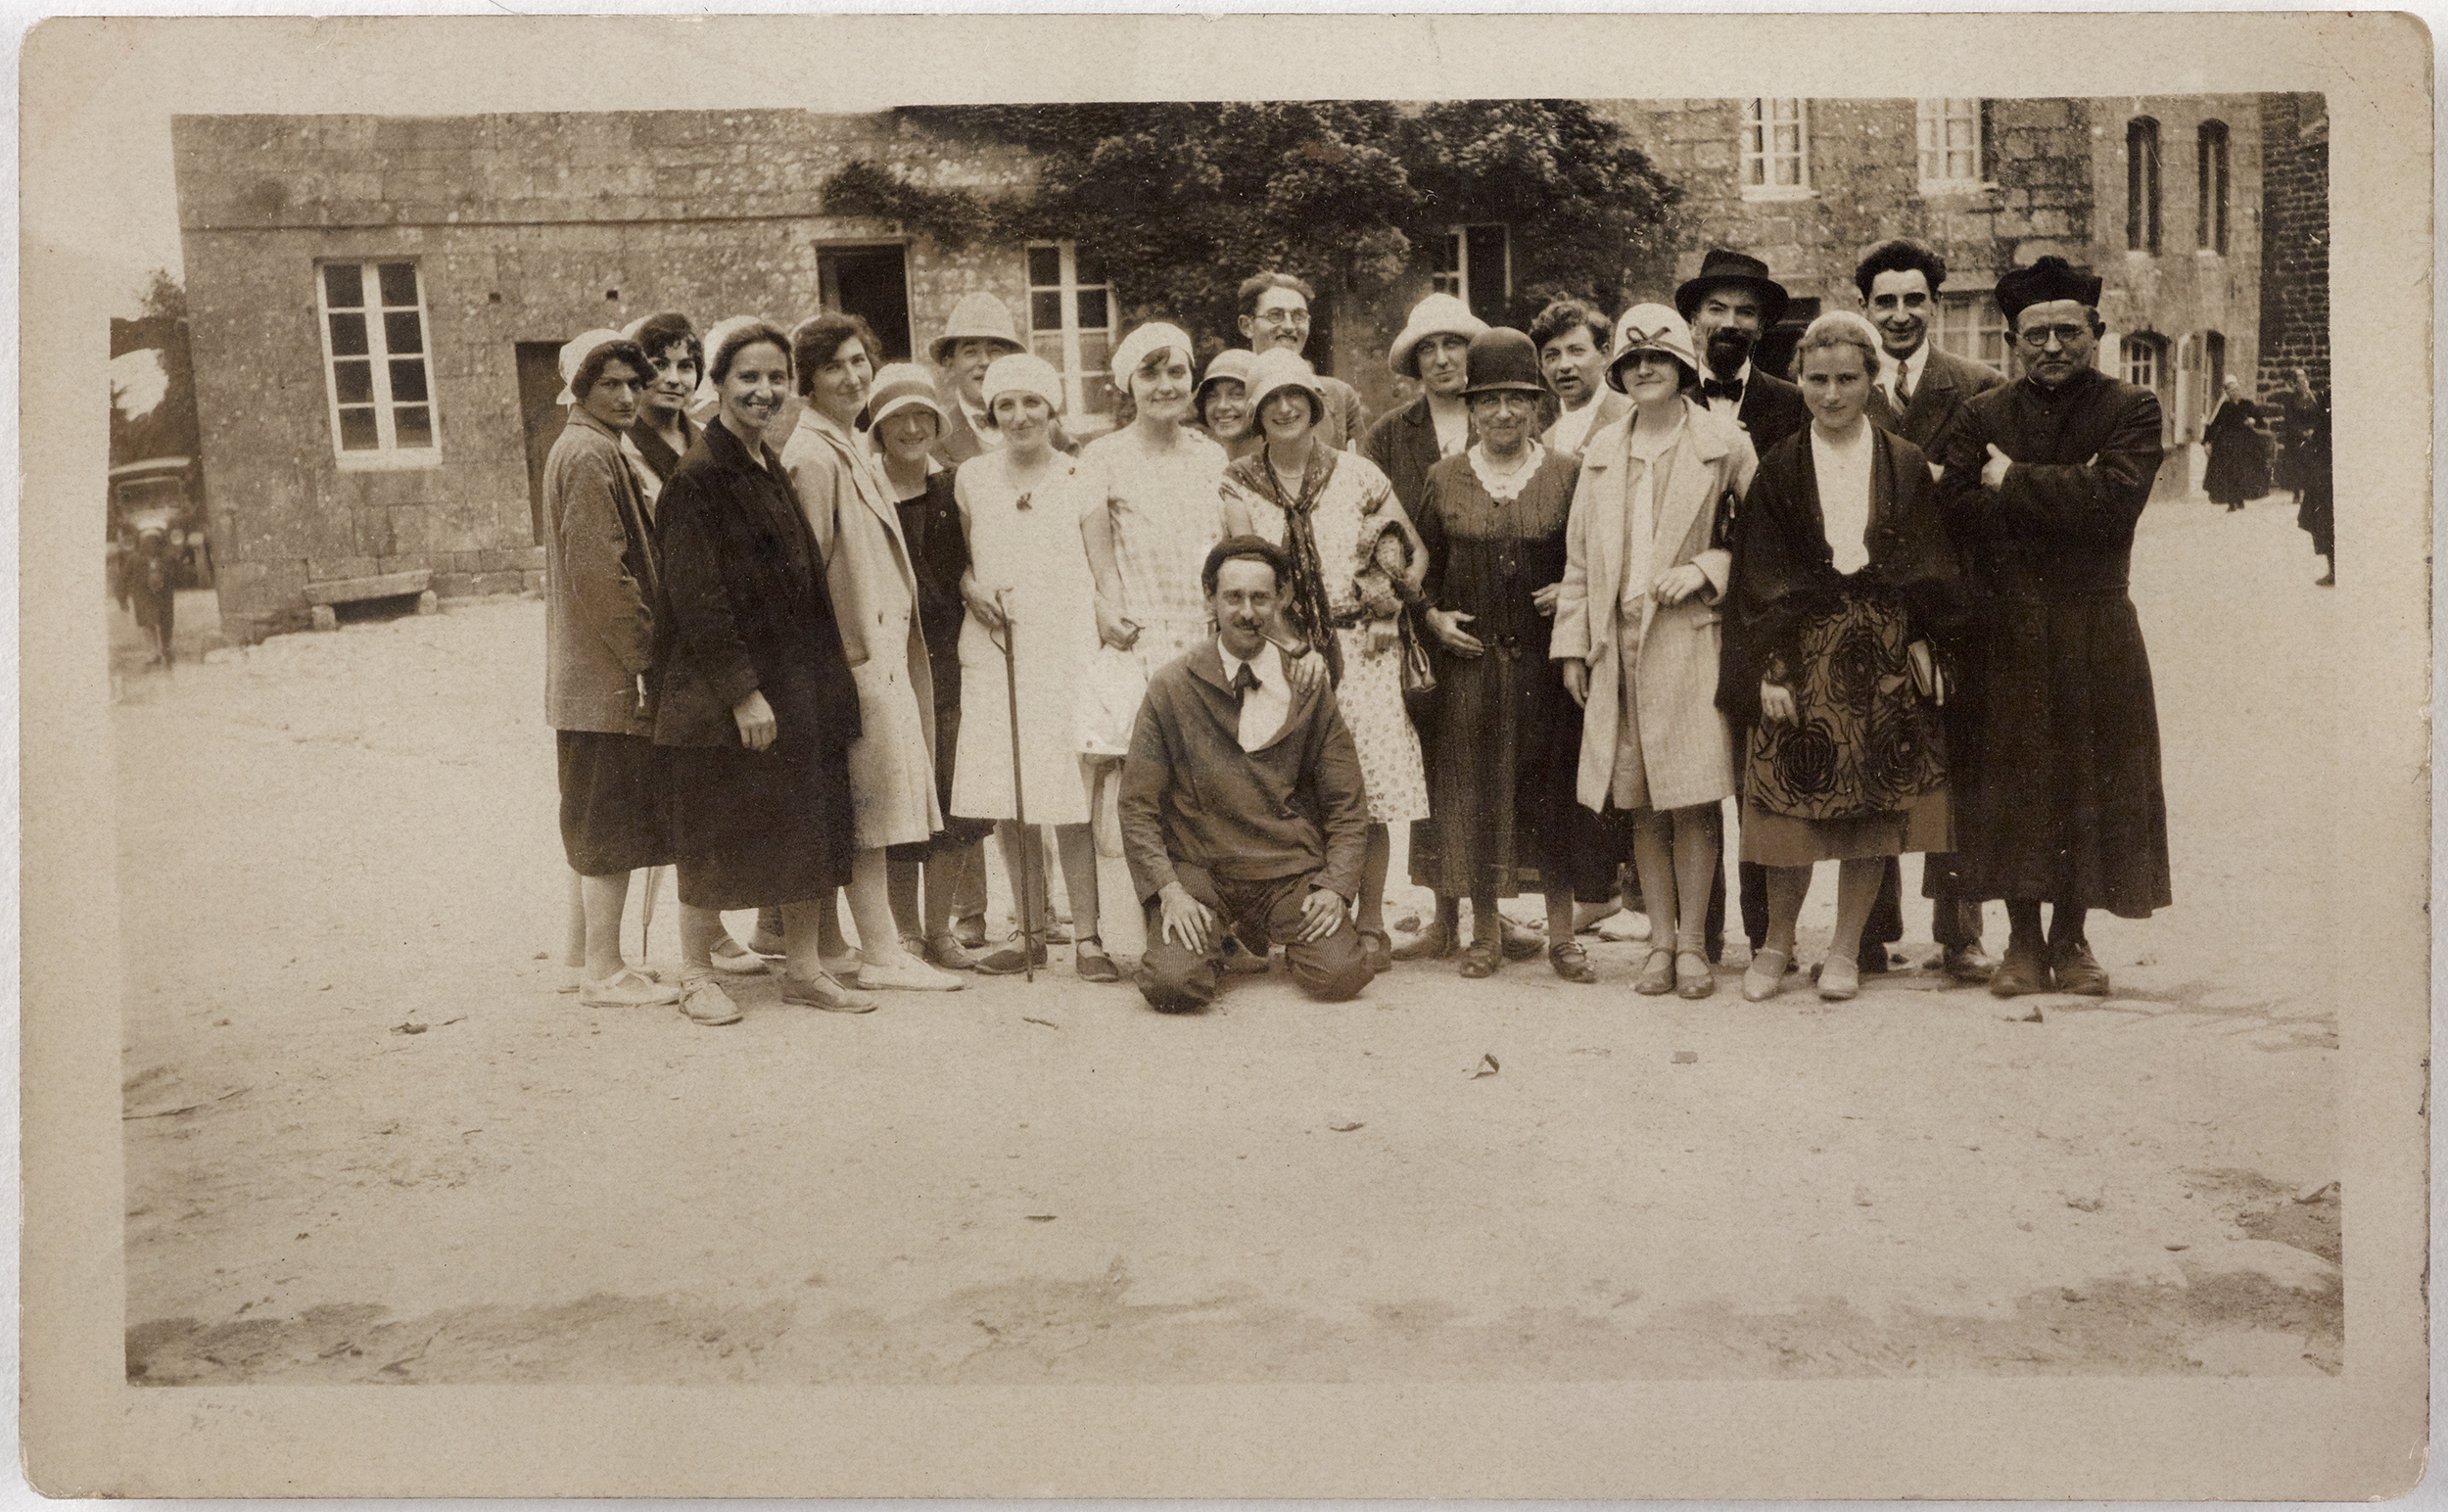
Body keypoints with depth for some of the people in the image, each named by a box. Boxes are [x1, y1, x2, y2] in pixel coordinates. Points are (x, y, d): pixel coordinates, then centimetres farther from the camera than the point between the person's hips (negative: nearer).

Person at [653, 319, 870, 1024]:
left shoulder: (771, 466, 12)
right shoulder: (698, 477, -13)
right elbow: (697, 595, -18)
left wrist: (826, 669, 14)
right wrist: (743, 691, -20)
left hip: (798, 681, 8)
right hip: (723, 690, -8)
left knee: (808, 826, 11)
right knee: (719, 834, 1)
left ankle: (803, 966, 21)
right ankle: (695, 974, 16)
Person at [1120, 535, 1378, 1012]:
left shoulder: (1311, 690, 5)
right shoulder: (1171, 690, 0)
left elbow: (1346, 806, 8)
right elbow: (1137, 806, 0)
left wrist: (1335, 885, -8)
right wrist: (1168, 890, -13)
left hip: (1291, 872, 2)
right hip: (1197, 869, -1)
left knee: (1341, 977, -21)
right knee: (1172, 986, -25)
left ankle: (1274, 933, 15)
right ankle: (1213, 943, 12)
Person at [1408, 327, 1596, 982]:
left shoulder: (1568, 475, 5)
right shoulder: (1444, 479, 7)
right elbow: (1422, 568, 13)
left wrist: (1575, 593, -8)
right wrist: (1434, 616, -3)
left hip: (1546, 659, -1)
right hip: (1468, 661, 1)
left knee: (1552, 791, 2)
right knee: (1474, 789, 3)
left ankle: (1562, 933, 12)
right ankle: (1485, 932, 15)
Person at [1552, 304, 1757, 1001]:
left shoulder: (1724, 442, 3)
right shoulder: (1601, 450, 14)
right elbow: (1579, 554, 15)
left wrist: (1704, 567, -9)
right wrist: (1573, 643, 10)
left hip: (1691, 636, -3)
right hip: (1618, 639, 4)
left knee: (1693, 799, -5)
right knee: (1642, 804, 5)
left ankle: (1692, 943, 4)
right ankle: (1661, 941, 12)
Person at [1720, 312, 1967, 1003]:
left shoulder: (1906, 465, 5)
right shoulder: (1779, 468, 2)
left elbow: (1926, 567, 7)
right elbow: (1759, 578, -1)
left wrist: (1921, 639, -5)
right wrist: (1769, 669, -8)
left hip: (1882, 656, 1)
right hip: (1801, 653, -1)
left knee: (1872, 805, 4)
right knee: (1795, 806, 1)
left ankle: (1846, 949, 17)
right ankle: (1777, 945, 19)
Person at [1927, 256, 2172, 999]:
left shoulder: (2130, 411, 2)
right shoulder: (1981, 415, 6)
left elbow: (2114, 499, -16)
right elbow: (1956, 508, -9)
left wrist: (2016, 481, -10)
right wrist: (2065, 496, -15)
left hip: (2095, 633, -1)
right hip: (2002, 631, 1)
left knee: (2090, 780, 4)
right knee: (2008, 783, 3)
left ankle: (2070, 937, 19)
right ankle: (2023, 942, 15)